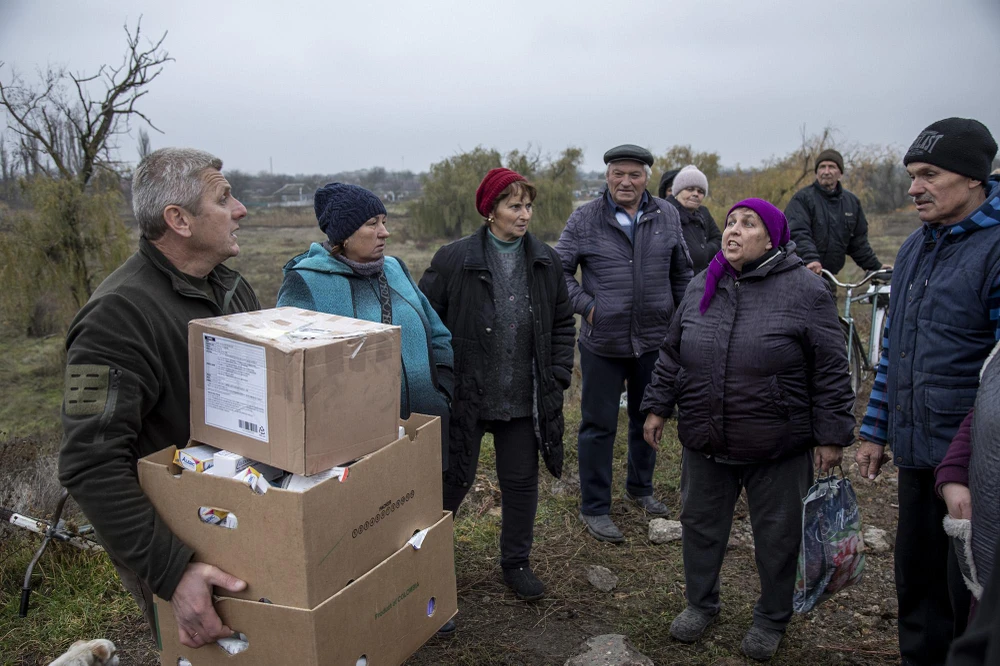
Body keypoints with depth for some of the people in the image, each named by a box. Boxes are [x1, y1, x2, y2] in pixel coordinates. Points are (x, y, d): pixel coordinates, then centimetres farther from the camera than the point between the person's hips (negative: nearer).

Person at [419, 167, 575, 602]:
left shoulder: (546, 262, 4)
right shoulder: (454, 260, -9)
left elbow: (562, 323, 12)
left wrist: (558, 377, 4)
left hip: (524, 398, 3)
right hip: (465, 395, -3)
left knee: (522, 481, 13)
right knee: (455, 479, 10)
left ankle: (516, 563, 33)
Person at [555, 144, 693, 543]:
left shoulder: (667, 216, 3)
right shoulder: (585, 219, -6)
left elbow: (681, 273, 11)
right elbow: (559, 270, -1)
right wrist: (585, 305, -11)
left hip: (655, 340, 4)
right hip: (603, 343, -3)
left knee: (648, 419, 19)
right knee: (599, 425, 5)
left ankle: (640, 487, 41)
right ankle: (594, 508, 19)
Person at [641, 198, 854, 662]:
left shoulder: (804, 289, -10)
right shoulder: (701, 288, 5)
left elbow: (831, 371, -8)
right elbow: (672, 354, 12)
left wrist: (832, 435, -8)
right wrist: (658, 406, 10)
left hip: (778, 450, -4)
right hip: (704, 444, 4)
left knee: (776, 537, 13)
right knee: (700, 524, 17)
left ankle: (771, 619, 36)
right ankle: (701, 603, 40)